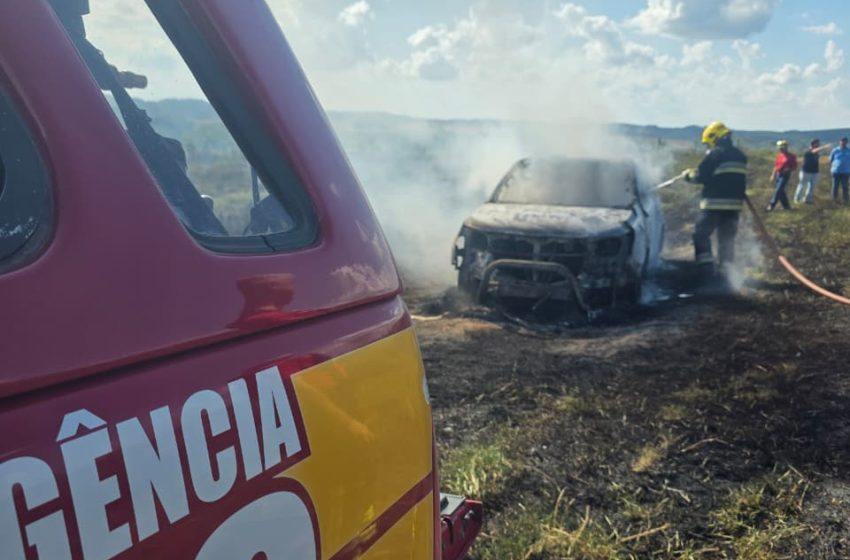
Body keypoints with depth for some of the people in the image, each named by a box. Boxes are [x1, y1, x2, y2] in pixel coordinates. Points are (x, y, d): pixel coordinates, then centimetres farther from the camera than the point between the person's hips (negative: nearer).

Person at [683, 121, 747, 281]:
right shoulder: (740, 156, 14)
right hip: (734, 203, 7)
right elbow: (738, 179, 19)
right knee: (727, 238, 13)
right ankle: (727, 270, 12)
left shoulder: (715, 154, -10)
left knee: (701, 235, 1)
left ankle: (706, 269, -7)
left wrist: (689, 175, 7)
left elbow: (701, 176, -10)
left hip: (714, 203, -7)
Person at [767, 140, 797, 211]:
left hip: (785, 175, -7)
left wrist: (787, 170, -18)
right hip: (778, 175, 7)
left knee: (778, 190, -12)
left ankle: (771, 206, -13)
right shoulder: (779, 155, 10)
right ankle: (786, 206, 21)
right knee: (781, 191, 9)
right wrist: (773, 175, 14)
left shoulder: (791, 156, -6)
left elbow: (794, 167, -2)